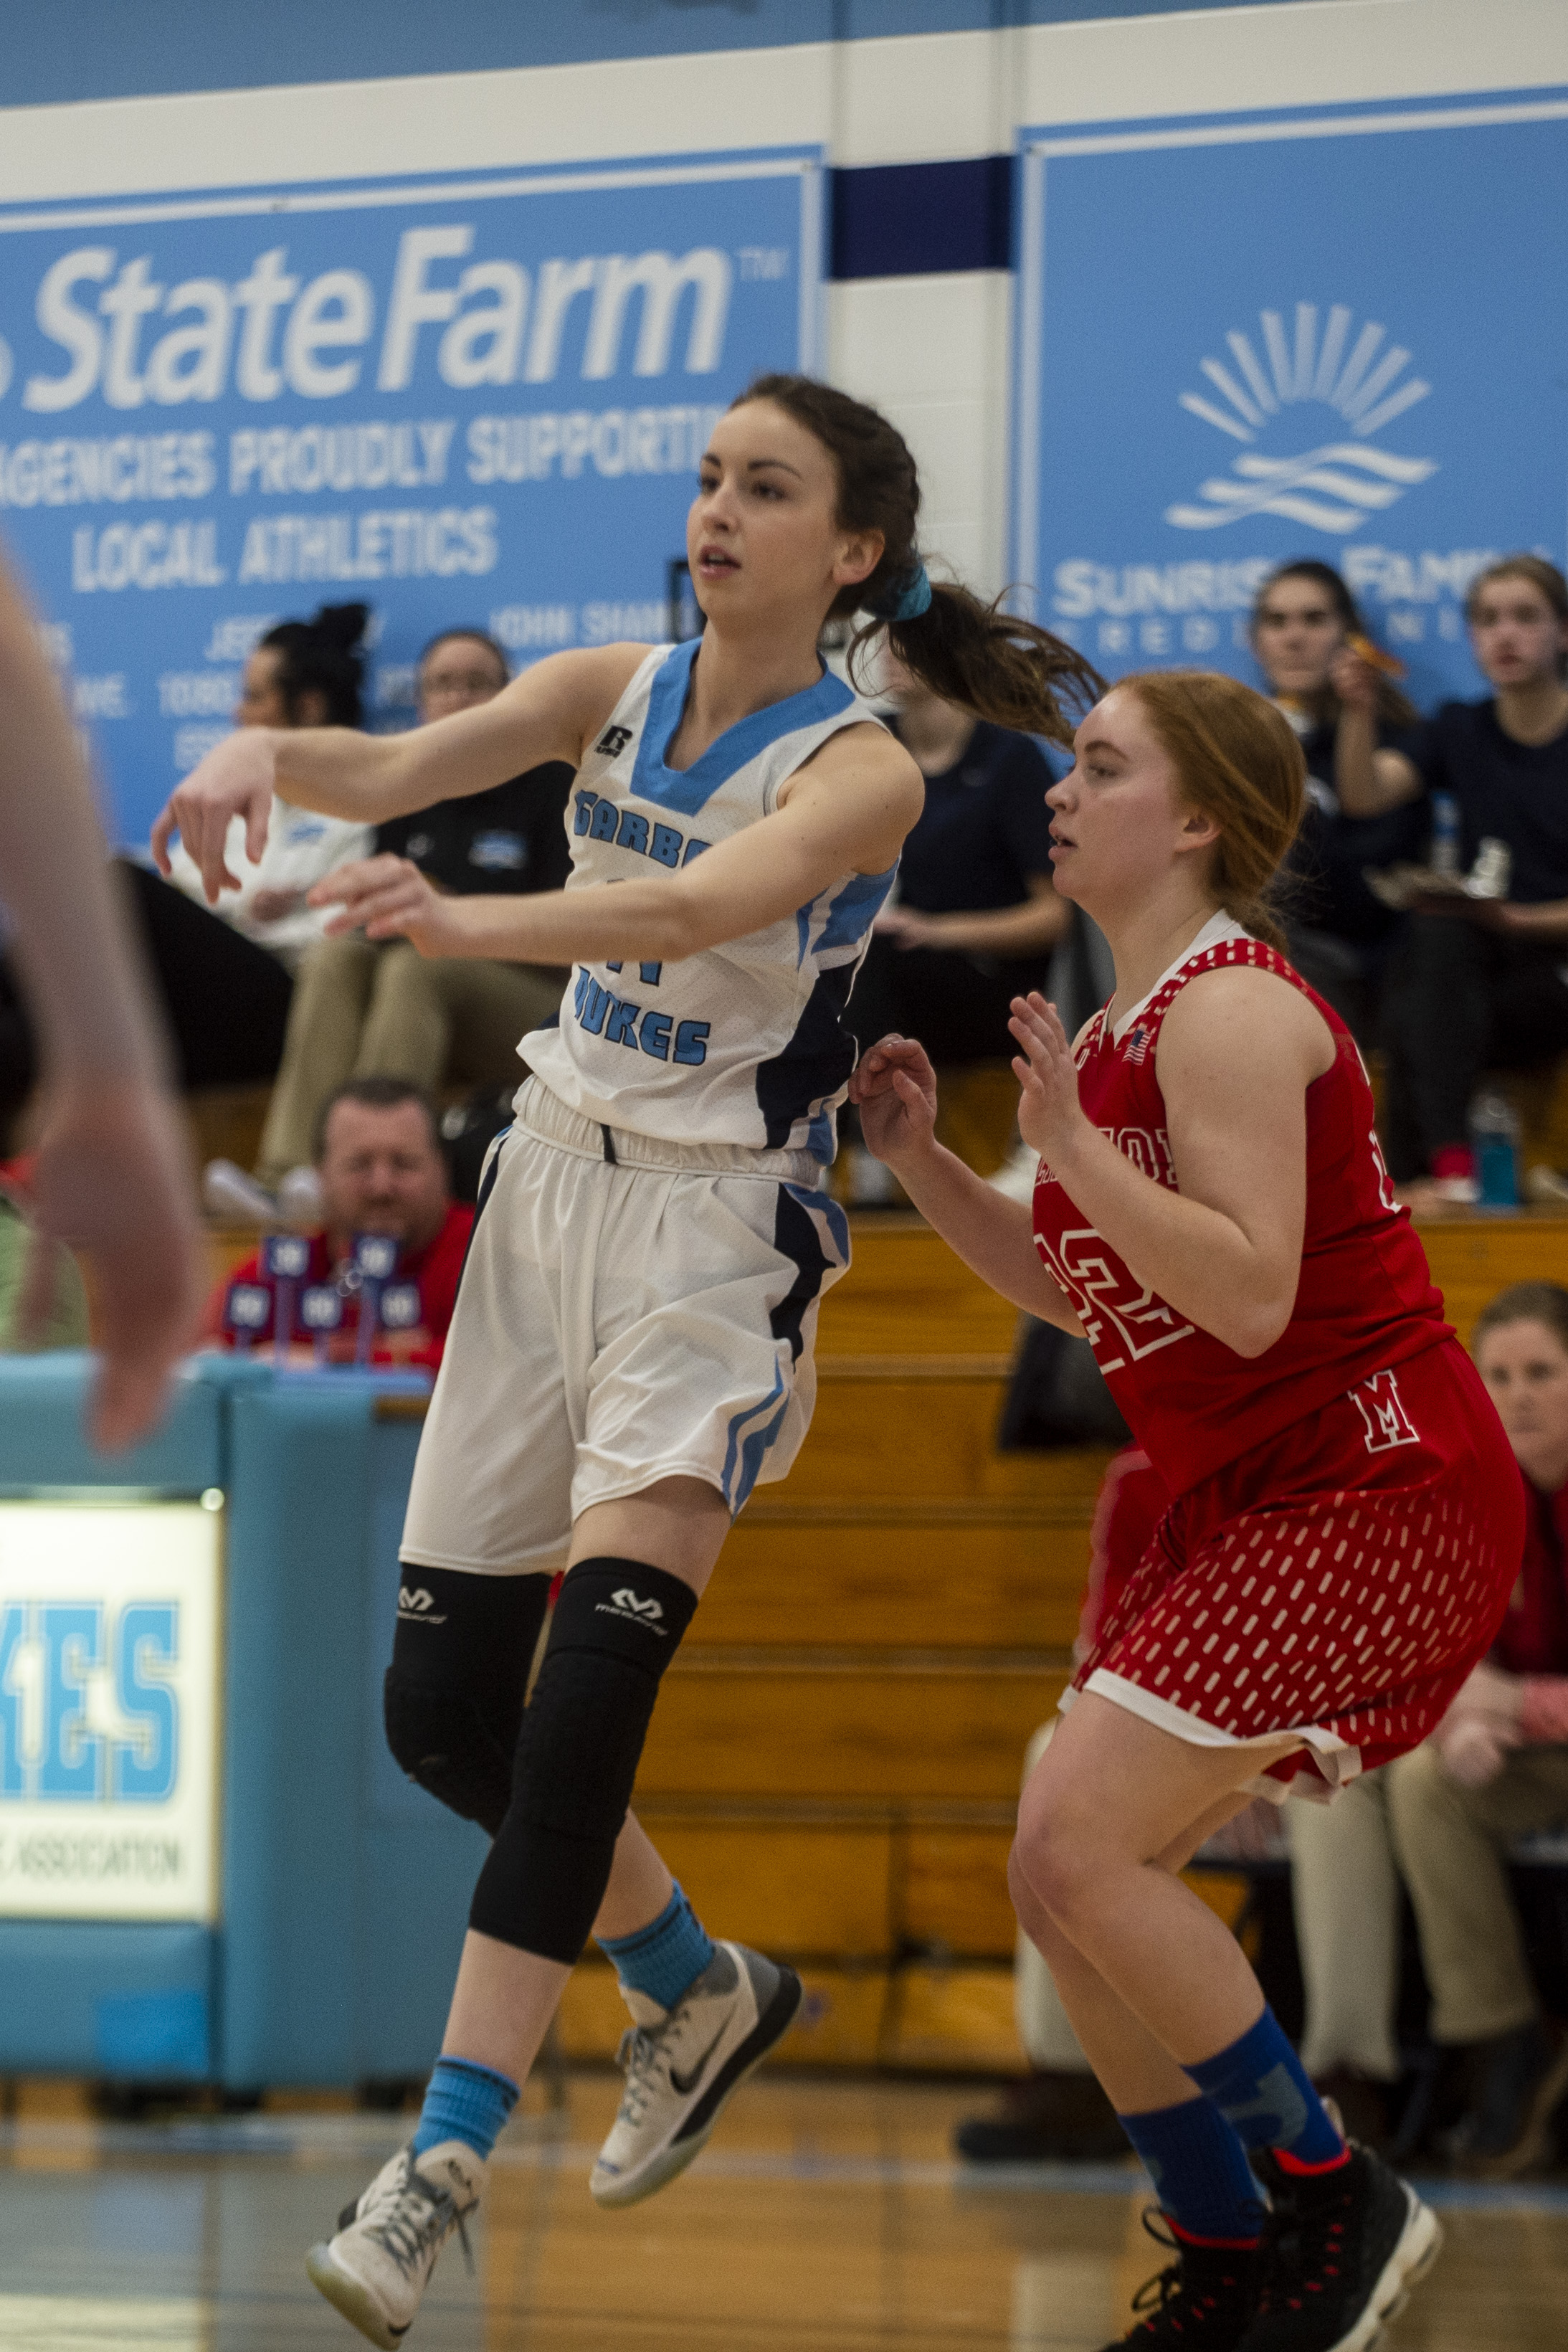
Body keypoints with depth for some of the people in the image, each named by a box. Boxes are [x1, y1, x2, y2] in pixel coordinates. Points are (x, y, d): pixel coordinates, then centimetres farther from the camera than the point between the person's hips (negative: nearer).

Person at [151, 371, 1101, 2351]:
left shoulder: (859, 775, -10)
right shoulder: (613, 693, 6)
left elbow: (696, 905, -30)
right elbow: (399, 766, -10)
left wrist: (468, 922, -47)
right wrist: (265, 754, -33)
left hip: (719, 1230, -6)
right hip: (557, 1189, 6)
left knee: (586, 1697, -21)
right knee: (440, 1708, 7)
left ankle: (440, 2168, -22)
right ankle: (697, 1990, 32)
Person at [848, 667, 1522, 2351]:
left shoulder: (1228, 1010, -16)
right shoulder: (1128, 1024, 15)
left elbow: (1250, 1295, -25)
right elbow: (1072, 1290, 23)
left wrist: (1071, 1142, -27)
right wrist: (918, 1154, 12)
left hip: (1369, 1494, -10)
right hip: (1247, 1503, 10)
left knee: (1081, 1851, -17)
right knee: (1067, 1879, 6)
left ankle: (1336, 2198, -4)